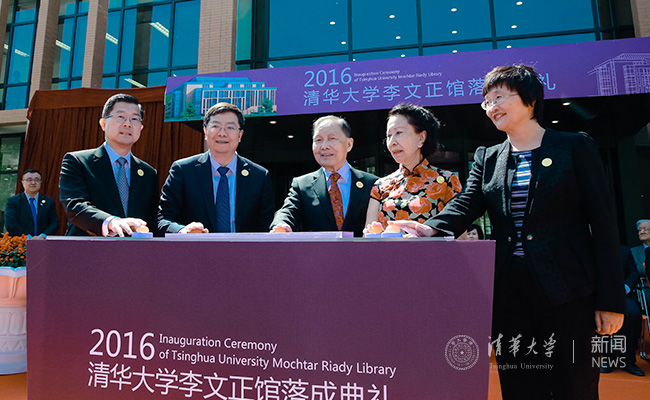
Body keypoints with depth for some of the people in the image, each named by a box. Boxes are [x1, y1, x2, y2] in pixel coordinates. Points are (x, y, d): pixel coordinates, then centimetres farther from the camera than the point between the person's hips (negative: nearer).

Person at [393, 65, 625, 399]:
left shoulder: (575, 147, 3)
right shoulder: (486, 158, 12)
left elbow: (603, 223, -2)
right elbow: (465, 206, -4)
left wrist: (611, 300, -6)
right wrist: (431, 228, -26)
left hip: (567, 294, -3)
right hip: (509, 295, 3)